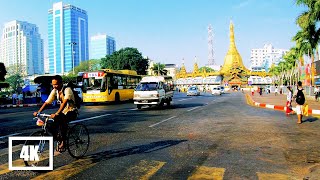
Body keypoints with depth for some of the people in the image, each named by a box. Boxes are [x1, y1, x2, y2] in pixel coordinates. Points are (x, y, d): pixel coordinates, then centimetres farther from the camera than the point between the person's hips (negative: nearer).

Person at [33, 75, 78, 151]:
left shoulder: (67, 90, -21)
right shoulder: (54, 91, -1)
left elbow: (64, 103, -34)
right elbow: (46, 102, -2)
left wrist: (56, 114, -44)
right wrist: (38, 112, -15)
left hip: (72, 111, -7)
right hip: (63, 112, 7)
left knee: (62, 120, -34)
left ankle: (63, 142, -22)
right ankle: (59, 140, 7)